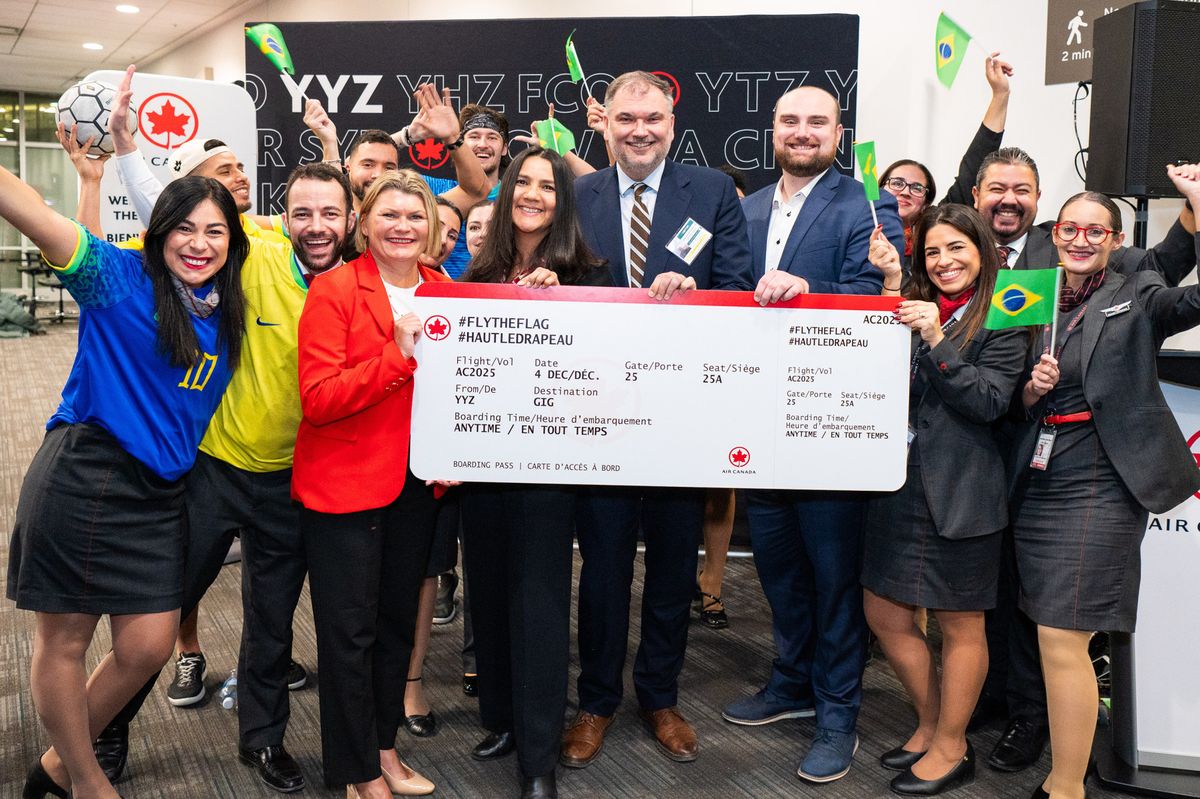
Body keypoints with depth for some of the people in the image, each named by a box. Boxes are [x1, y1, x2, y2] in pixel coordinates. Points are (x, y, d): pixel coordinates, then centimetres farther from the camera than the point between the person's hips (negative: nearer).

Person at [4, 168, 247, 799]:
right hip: (83, 478, -5)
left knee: (147, 649, 7)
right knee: (63, 641, 5)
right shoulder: (122, 279, -6)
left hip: (159, 490, 6)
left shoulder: (229, 310, 9)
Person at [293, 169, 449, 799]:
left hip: (416, 482, 5)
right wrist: (397, 356, -27)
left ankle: (384, 748, 34)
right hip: (344, 482, -5)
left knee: (398, 621, 16)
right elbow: (317, 399, -20)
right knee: (350, 629, 4)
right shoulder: (334, 290, -11)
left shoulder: (442, 292, 5)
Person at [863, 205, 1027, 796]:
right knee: (884, 614, 12)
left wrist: (936, 341, -21)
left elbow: (991, 401, -12)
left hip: (960, 491, -6)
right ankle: (930, 724, 32)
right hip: (898, 483, 6)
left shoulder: (1003, 319, -4)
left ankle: (951, 747, 24)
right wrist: (890, 280, -5)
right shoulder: (912, 306, 13)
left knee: (959, 624, 7)